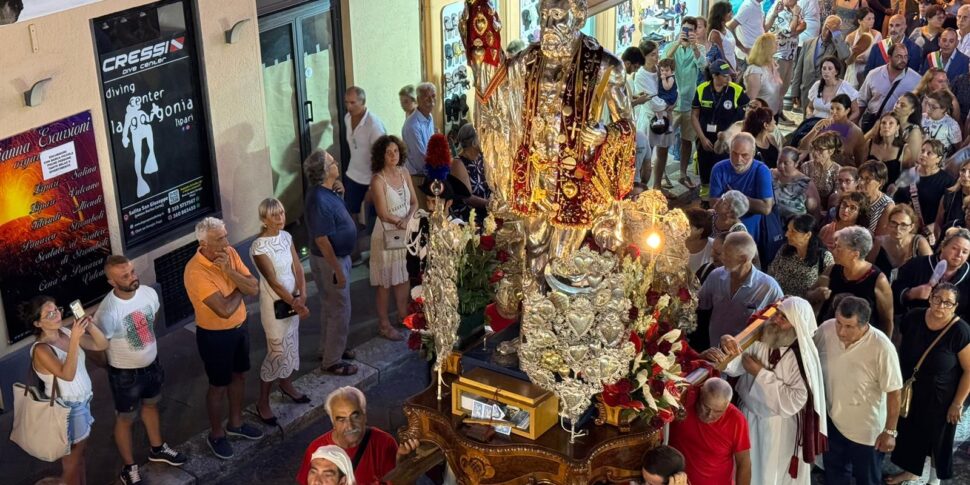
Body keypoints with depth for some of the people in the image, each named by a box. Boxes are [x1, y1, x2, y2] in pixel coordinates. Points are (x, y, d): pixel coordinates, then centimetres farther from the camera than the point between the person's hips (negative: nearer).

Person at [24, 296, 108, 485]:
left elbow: (102, 345, -2)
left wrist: (90, 325, -21)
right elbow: (67, 374, -35)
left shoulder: (66, 332, -4)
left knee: (81, 454, 23)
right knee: (71, 463, 11)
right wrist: (74, 339, -41)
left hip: (82, 402, 7)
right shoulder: (41, 349, -24)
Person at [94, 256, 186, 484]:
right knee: (125, 419, 16)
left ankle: (157, 449, 53)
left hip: (151, 363, 6)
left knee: (151, 405, 29)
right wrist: (116, 365, -2)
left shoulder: (149, 293, -15)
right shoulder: (108, 312, -33)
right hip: (125, 373, -6)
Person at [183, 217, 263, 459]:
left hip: (240, 326, 7)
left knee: (239, 375, 23)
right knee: (219, 385, 11)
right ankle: (216, 434, 33)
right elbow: (225, 310, -34)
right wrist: (240, 289, -16)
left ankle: (236, 423, 45)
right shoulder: (196, 272, -31)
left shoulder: (230, 253, -9)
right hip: (215, 335, -7)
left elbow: (254, 289, -13)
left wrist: (230, 271, -27)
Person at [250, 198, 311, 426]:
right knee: (277, 351, -1)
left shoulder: (286, 236, -1)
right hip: (275, 303, -7)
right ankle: (262, 403, 13)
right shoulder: (259, 247, -23)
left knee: (291, 343, 21)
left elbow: (297, 267, -1)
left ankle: (286, 384, 45)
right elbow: (273, 282, -23)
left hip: (292, 299, 7)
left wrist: (302, 296, -14)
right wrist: (295, 304, -21)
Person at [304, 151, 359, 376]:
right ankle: (331, 361, 13)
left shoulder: (326, 192, 2)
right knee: (340, 310, 1)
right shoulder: (319, 200, -29)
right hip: (330, 260, -10)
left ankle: (329, 349, 38)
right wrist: (338, 271, -23)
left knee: (332, 307, 23)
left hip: (339, 256, 10)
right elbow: (321, 240, -27)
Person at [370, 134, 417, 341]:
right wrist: (400, 221, -10)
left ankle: (403, 315, 34)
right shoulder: (378, 180, -17)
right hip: (386, 234, -6)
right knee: (386, 282, 3)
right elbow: (383, 214, -18)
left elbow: (414, 202, 4)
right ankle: (384, 325, 13)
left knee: (404, 277, 17)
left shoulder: (403, 174, 2)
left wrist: (408, 219, -14)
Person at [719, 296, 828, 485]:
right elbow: (734, 368, -10)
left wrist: (760, 373, -27)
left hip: (780, 427, -4)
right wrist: (730, 351, -33)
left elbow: (795, 401, -28)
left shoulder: (803, 357, -23)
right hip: (749, 417, 4)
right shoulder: (760, 338, -10)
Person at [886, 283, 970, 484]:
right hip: (910, 391, 4)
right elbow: (899, 348, 2)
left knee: (937, 437, 18)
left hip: (940, 398, -4)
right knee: (910, 431, 22)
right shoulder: (913, 318, -15)